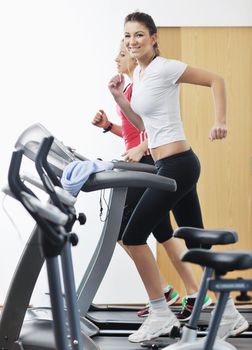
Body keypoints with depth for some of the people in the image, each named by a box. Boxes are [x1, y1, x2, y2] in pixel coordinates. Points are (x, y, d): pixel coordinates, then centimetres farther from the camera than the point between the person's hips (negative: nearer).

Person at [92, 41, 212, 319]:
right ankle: (194, 293, 15)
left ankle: (163, 291, 0)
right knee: (162, 233, 10)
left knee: (123, 230, -8)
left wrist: (141, 148, -31)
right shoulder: (130, 86, 19)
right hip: (139, 164, 10)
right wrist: (107, 125, 10)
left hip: (148, 163, -10)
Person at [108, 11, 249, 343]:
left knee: (134, 236, -8)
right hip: (170, 166, 9)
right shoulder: (138, 73, 14)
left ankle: (160, 315, 2)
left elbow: (216, 80, -11)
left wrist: (220, 122, -21)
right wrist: (119, 97, 9)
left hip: (177, 164, -9)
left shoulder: (164, 68, -11)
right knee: (197, 242, 12)